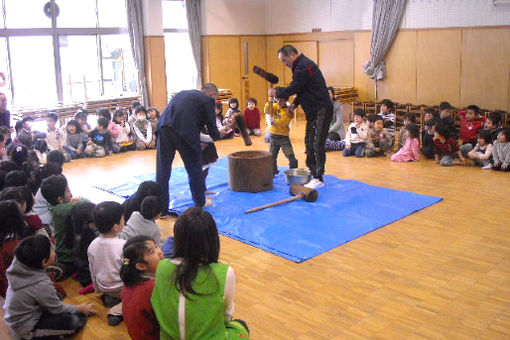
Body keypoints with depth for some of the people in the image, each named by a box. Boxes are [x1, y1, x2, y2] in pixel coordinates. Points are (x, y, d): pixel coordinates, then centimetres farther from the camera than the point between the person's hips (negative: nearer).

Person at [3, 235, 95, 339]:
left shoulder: (17, 263, -17)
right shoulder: (42, 285, -32)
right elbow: (57, 309, -15)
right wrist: (80, 308, -1)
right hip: (26, 328, -8)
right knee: (78, 320, -19)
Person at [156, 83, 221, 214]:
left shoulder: (182, 93, 31)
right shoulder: (207, 100, 11)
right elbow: (211, 125, 11)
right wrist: (216, 135, 34)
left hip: (164, 128, 5)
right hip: (184, 132, -5)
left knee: (162, 170, 10)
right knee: (194, 168, 15)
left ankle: (161, 208, 14)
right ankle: (200, 202, 32)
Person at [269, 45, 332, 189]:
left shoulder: (303, 66, -17)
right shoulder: (300, 65, 17)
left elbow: (294, 88, -17)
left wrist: (276, 92, -2)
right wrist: (295, 103, 11)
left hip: (322, 110, -11)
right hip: (313, 111, 11)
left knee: (318, 143, -11)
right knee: (309, 142, 14)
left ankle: (318, 179, -9)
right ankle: (312, 171, 25)